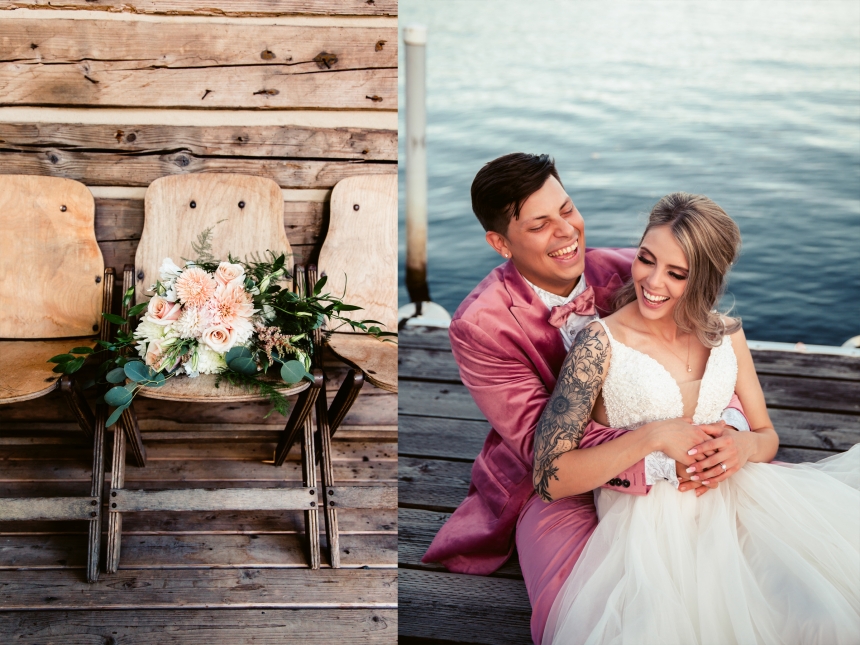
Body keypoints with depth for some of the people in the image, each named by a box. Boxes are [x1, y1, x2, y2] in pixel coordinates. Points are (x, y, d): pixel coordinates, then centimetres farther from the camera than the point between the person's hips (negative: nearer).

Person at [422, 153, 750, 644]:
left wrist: (729, 426, -25)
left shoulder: (629, 272, -8)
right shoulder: (479, 327, -18)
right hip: (558, 488, -4)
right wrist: (656, 439, -34)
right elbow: (542, 447, -22)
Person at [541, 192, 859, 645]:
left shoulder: (725, 335, 9)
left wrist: (745, 446, -6)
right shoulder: (600, 343, -7)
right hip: (644, 519, -4)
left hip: (731, 502, 4)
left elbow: (767, 435, 18)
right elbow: (551, 477, -12)